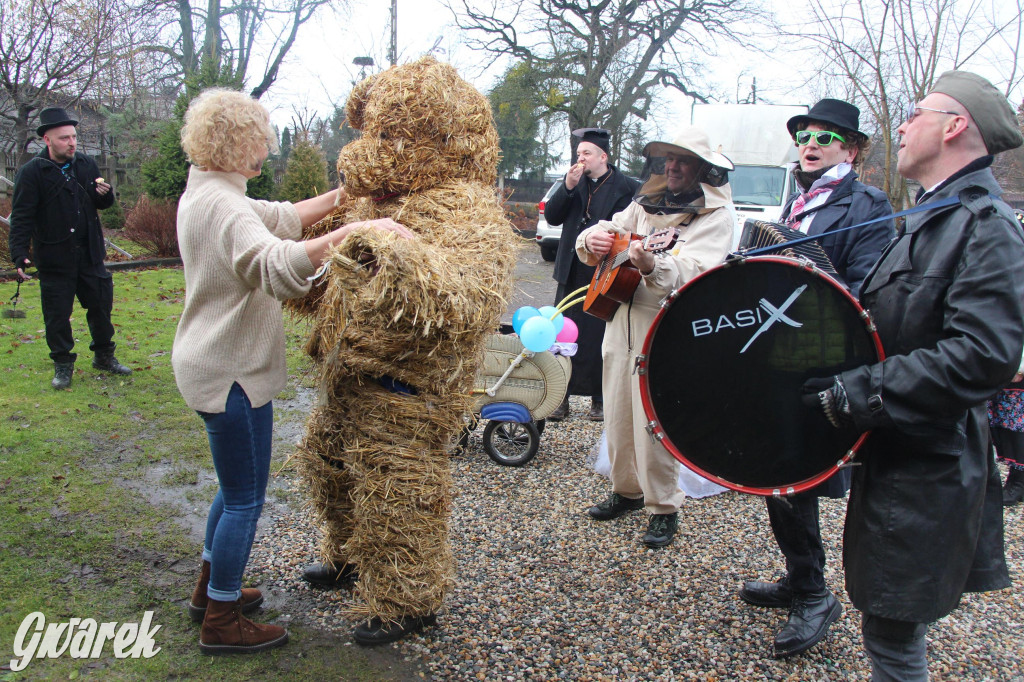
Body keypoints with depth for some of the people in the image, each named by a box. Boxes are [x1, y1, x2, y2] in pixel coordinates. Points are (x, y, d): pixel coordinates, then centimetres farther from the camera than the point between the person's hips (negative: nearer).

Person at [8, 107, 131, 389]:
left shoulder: (86, 165, 4)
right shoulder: (32, 172, -9)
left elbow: (103, 204, 14)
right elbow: (21, 217, -11)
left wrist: (105, 194, -10)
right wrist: (19, 255, -20)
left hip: (89, 254, 4)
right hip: (54, 258, -4)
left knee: (101, 305, 10)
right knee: (57, 314, 5)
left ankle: (104, 355, 28)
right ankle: (62, 365, 19)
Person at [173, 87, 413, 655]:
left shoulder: (205, 194, 11)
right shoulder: (221, 205, -23)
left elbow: (278, 218, 17)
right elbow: (272, 262, -42)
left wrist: (338, 197, 7)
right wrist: (351, 232, -49)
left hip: (217, 366, 11)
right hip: (231, 372, -11)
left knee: (237, 487, 23)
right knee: (245, 499, 3)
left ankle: (210, 588, 39)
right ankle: (221, 623, 17)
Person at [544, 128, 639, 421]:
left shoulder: (627, 187, -4)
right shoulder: (574, 182, 10)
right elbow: (552, 216, 2)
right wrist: (568, 186, -10)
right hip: (571, 273, 4)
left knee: (599, 339, 3)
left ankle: (599, 399, 16)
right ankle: (560, 397, 13)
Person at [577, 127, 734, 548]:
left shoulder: (714, 214, -6)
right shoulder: (645, 205, 14)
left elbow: (696, 270, -22)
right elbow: (609, 231, 20)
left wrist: (653, 266, -43)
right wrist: (593, 239, -6)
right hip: (621, 319, 7)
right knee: (617, 414, 13)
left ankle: (663, 508, 11)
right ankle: (626, 490, 32)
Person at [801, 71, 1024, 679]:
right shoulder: (933, 217, 15)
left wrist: (860, 393, -25)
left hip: (926, 466, -9)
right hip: (896, 455, 9)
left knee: (892, 630, 1)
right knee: (886, 617, 21)